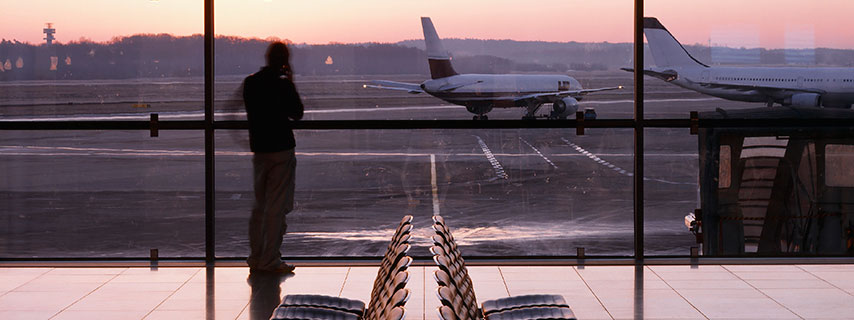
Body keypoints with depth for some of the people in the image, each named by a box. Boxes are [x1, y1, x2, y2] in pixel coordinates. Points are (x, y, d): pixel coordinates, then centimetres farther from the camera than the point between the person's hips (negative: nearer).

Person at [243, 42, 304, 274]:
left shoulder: (250, 82, 4)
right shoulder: (283, 84, -13)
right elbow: (297, 113, -4)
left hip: (258, 148, 6)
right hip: (281, 150, -6)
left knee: (259, 205, 15)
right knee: (277, 207, -2)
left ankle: (255, 257, 18)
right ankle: (270, 261, -2)